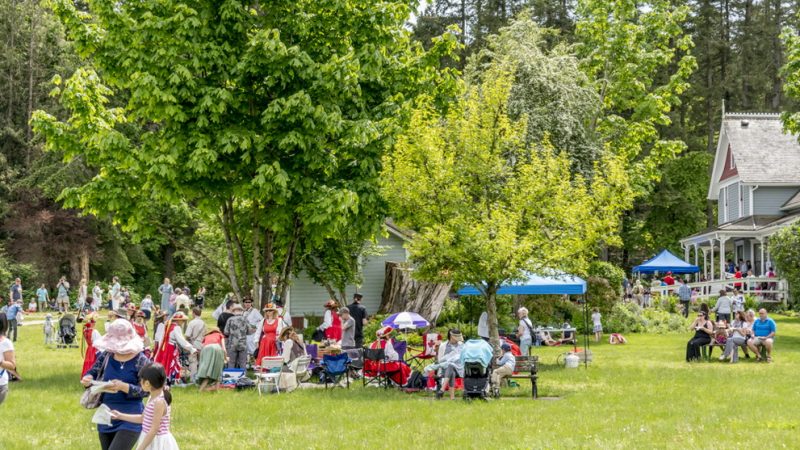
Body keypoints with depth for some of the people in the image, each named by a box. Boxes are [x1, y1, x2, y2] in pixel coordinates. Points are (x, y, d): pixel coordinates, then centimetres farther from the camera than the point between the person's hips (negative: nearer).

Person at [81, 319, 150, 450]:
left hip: (130, 419, -6)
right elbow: (93, 373, 9)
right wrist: (87, 379, -15)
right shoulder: (106, 355, 0)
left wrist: (124, 387, -29)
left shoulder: (140, 360, -13)